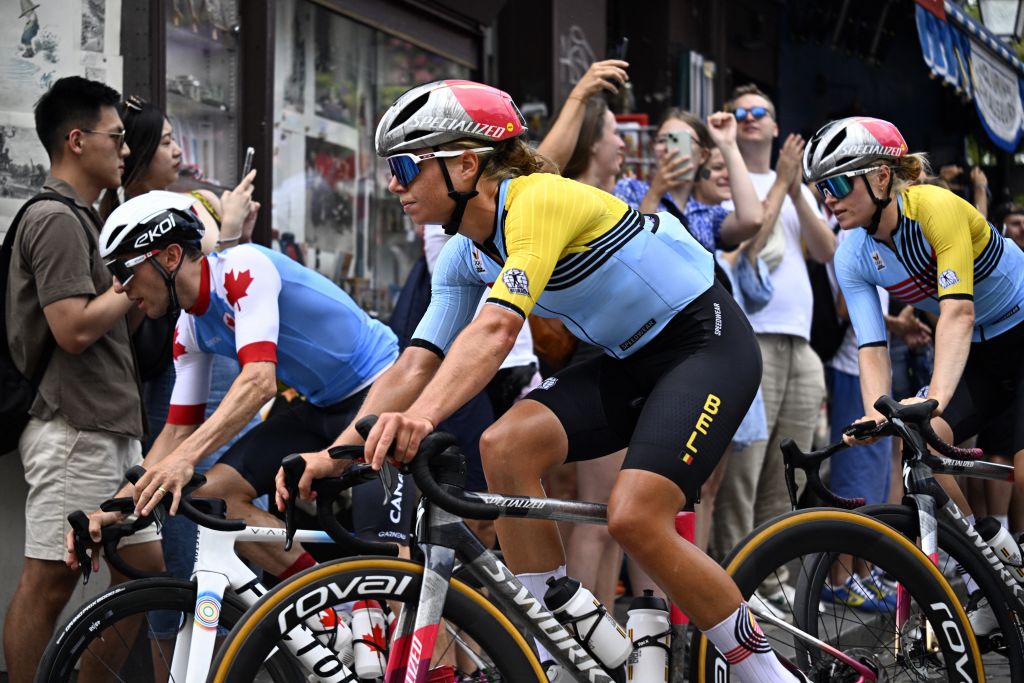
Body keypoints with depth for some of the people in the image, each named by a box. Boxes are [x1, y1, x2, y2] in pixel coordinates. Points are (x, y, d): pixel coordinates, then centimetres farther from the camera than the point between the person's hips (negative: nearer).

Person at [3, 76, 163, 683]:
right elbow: (73, 328, -21)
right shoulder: (56, 219, -13)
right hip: (74, 432, -10)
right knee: (50, 582, -5)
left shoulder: (82, 218, 19)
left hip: (111, 428, 10)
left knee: (143, 568, 11)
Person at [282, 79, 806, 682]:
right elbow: (416, 366, -3)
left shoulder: (539, 201, -25)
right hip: (632, 360, 8)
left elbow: (496, 328, -40)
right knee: (506, 445, -15)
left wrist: (421, 416, -54)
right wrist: (336, 452, -16)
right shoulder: (465, 257, 2)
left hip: (708, 342, -8)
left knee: (634, 519, -23)